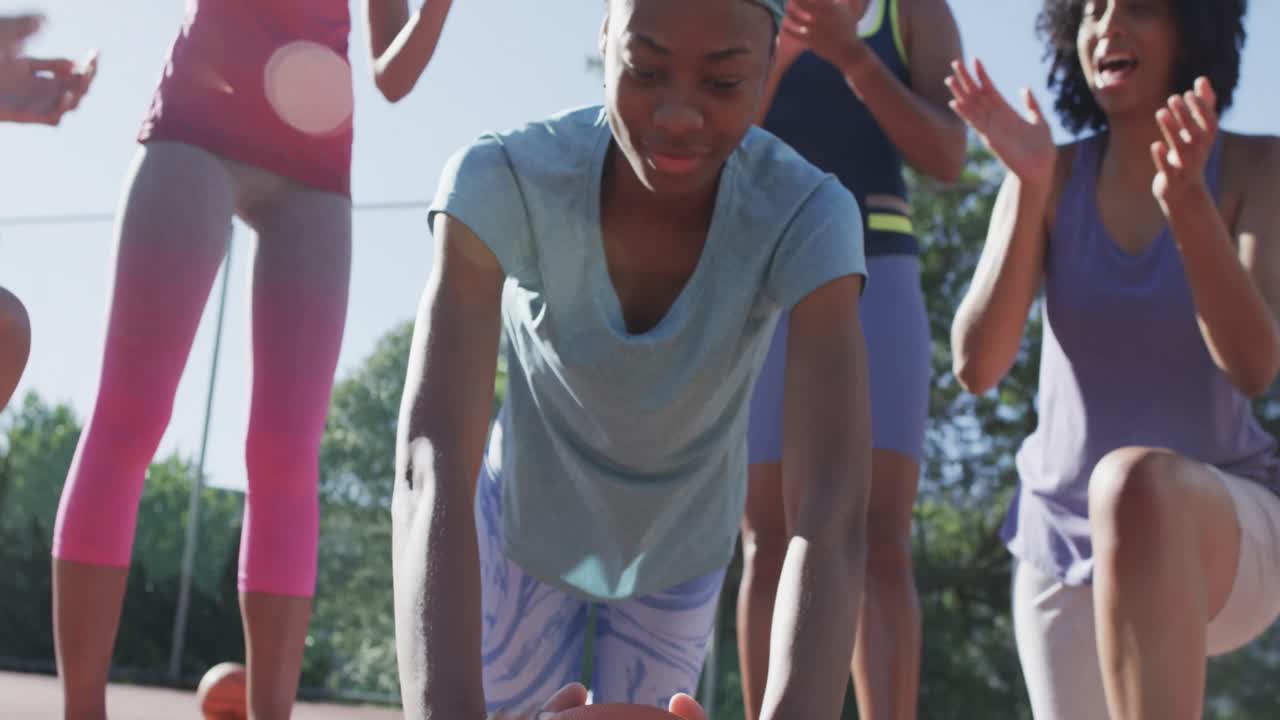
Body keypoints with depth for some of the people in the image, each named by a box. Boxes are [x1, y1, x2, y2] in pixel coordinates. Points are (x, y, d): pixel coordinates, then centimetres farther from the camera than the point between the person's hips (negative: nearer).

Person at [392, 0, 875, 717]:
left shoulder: (809, 215, -34)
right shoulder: (501, 180, -36)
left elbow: (833, 519, -43)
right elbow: (430, 470, -46)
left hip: (680, 539, 1)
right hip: (528, 512, 0)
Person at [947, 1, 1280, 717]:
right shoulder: (1052, 176, -2)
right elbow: (977, 365, -13)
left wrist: (1188, 200, -34)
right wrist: (1029, 185, -23)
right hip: (1064, 539, 4)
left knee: (1136, 483, -39)